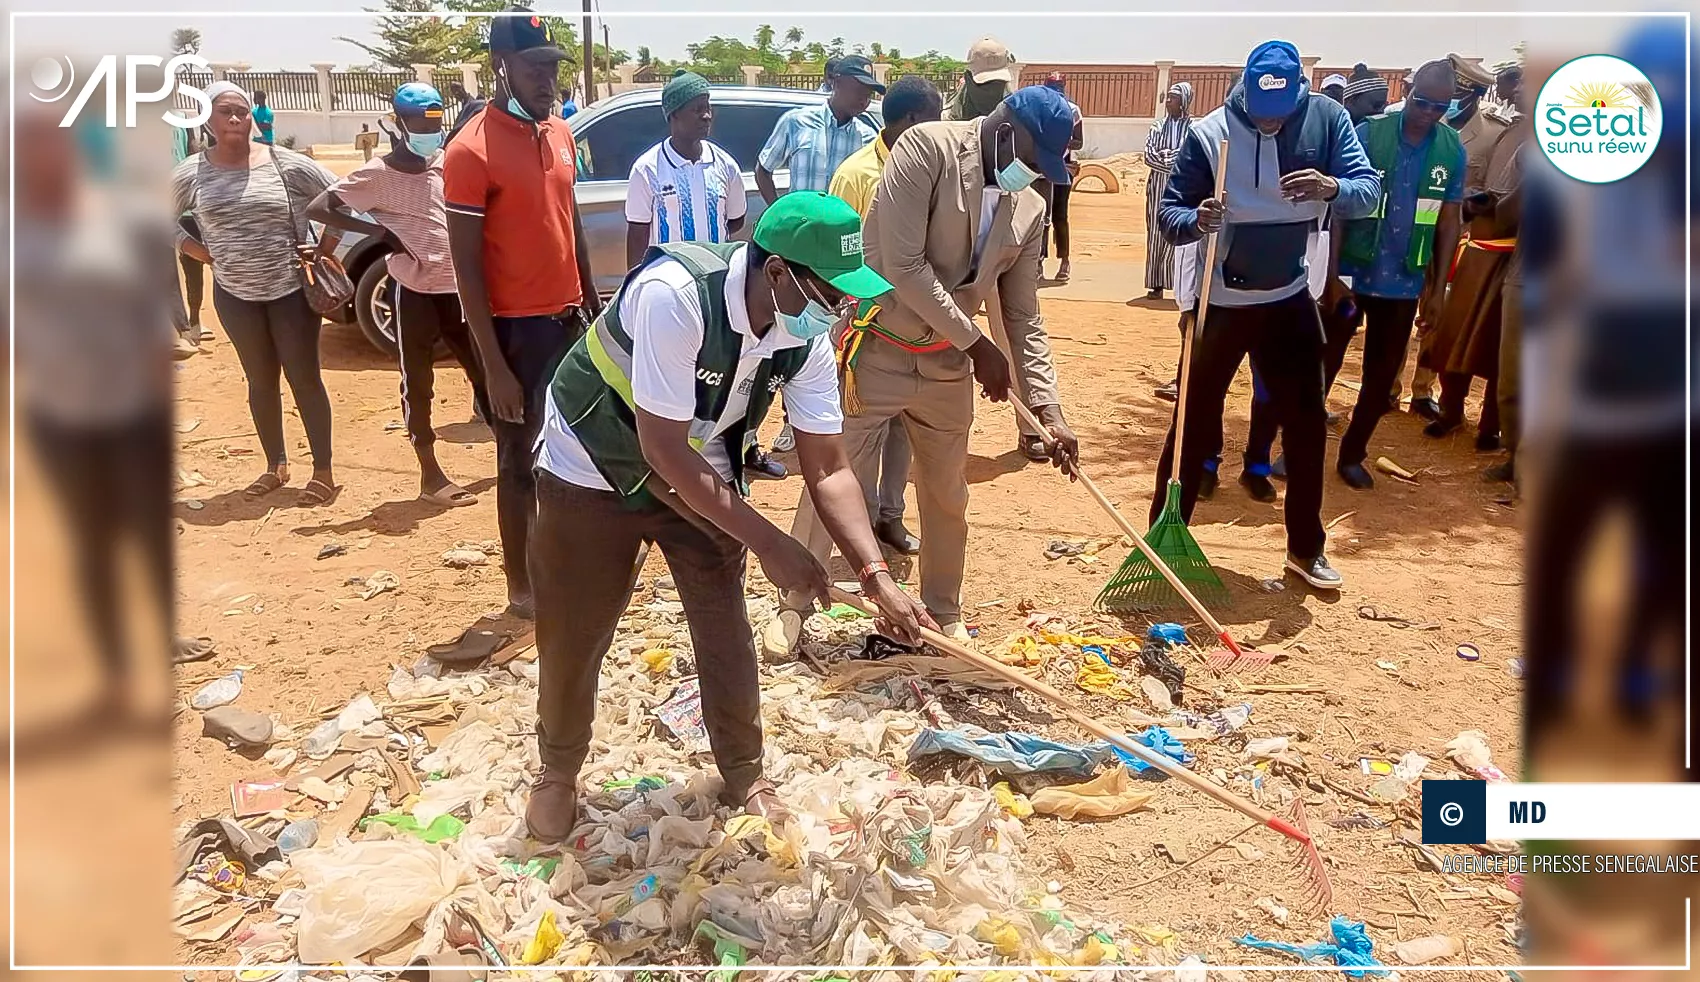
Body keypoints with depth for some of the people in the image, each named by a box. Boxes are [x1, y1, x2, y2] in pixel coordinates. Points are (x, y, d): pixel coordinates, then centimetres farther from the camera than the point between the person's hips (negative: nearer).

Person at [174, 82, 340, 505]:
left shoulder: (287, 164, -8)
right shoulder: (191, 173, -2)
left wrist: (323, 252, -6)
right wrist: (202, 252, -1)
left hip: (292, 290, -3)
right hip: (235, 295, 3)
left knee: (304, 379, 0)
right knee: (261, 382, 12)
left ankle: (323, 471, 8)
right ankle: (276, 466, 25)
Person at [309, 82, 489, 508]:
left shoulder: (449, 163, 6)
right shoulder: (378, 173, -7)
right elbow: (319, 209, -10)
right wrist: (380, 231, -15)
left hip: (457, 286, 4)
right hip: (414, 291, -4)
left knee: (482, 370, 11)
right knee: (417, 383, 3)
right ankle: (431, 475, 11)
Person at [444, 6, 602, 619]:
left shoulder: (560, 133, 8)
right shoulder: (472, 150, -14)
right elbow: (466, 266, -15)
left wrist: (592, 305, 16)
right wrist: (495, 366, -17)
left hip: (569, 317, 7)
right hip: (518, 329, -7)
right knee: (521, 459, 3)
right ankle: (521, 587, 17)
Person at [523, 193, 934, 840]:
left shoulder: (806, 339, -17)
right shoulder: (674, 293, -36)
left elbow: (827, 468, -12)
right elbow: (662, 449, -33)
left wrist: (876, 575, -23)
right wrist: (768, 543, -30)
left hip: (700, 476, 4)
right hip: (592, 473, -4)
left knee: (726, 634, 5)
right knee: (572, 641, 8)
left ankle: (744, 775, 30)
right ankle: (557, 773, 36)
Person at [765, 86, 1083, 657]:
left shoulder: (1029, 210, 2)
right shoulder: (928, 148, -16)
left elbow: (1023, 315, 5)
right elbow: (904, 265, -23)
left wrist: (1048, 408, -4)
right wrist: (975, 342, -17)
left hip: (947, 367, 6)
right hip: (874, 352, -5)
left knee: (947, 496, 15)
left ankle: (943, 611, 35)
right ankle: (794, 605, 21)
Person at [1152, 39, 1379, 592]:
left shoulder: (1326, 118, -7)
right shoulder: (1209, 132, -14)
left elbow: (1369, 189, -11)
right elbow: (1168, 215, -12)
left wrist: (1332, 188, -33)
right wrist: (1196, 221, -35)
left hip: (1289, 299, 3)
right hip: (1218, 302, -3)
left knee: (1307, 425, 8)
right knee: (1195, 425, 3)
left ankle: (1306, 548, 23)